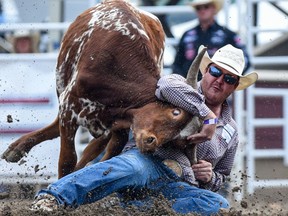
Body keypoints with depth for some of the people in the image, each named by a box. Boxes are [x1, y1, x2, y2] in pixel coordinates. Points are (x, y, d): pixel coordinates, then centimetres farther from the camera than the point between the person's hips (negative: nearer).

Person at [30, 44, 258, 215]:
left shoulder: (230, 132, 26)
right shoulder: (182, 87, 12)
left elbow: (221, 176, 36)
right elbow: (168, 85, -15)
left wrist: (210, 178, 10)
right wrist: (209, 116, -15)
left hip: (177, 188, 4)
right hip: (147, 159, -4)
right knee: (132, 168, -43)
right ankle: (53, 197, -58)